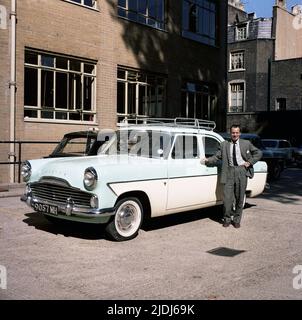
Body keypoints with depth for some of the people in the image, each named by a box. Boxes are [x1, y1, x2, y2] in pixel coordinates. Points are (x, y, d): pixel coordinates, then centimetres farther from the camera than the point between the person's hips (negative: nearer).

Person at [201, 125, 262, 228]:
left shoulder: (246, 143, 9)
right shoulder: (224, 145, 9)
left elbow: (258, 153, 14)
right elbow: (216, 157, 4)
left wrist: (250, 162, 2)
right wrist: (207, 160, -14)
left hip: (242, 171, 0)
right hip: (229, 172, 0)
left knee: (239, 198, 5)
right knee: (227, 197, -3)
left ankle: (237, 220, 18)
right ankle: (227, 219, 15)